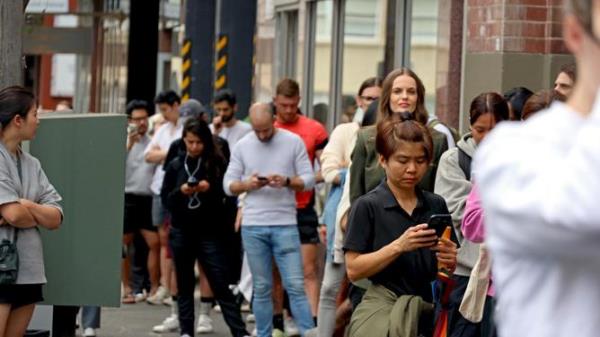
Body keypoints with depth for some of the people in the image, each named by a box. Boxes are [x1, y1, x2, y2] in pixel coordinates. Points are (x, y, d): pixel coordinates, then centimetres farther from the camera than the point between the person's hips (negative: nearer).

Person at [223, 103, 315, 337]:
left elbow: (308, 179, 1)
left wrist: (287, 181, -17)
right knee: (261, 288, 7)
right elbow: (228, 185, 7)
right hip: (253, 227, 2)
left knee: (295, 285, -6)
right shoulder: (242, 146, 8)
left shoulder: (293, 142, 2)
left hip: (285, 224, -2)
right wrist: (248, 184, -13)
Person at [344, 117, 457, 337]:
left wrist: (450, 260, -7)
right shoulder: (367, 206, -3)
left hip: (427, 312, 4)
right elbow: (353, 269, -9)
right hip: (381, 311, -4)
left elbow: (448, 270, 16)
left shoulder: (436, 205, 9)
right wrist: (399, 246, -18)